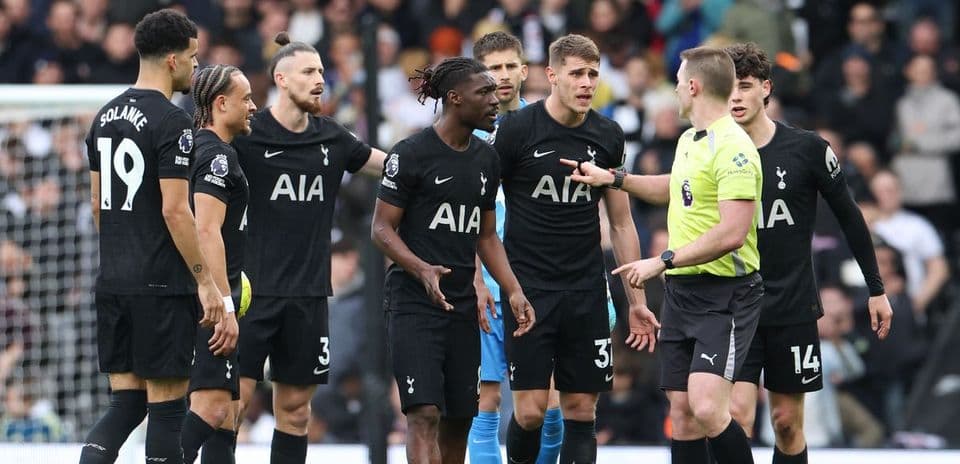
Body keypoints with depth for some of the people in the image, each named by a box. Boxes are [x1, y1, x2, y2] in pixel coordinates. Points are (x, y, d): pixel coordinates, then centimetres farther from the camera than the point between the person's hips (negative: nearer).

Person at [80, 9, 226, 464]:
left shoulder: (105, 116, 12)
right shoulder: (172, 122, -13)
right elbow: (174, 210, -17)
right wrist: (205, 280, -12)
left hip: (113, 284, 8)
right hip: (163, 286, -8)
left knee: (126, 403, 10)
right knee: (167, 405, 0)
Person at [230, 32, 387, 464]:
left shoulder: (332, 138, 9)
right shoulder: (246, 135, -6)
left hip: (308, 294, 5)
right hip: (253, 287, -5)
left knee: (295, 407, 7)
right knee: (236, 394, -10)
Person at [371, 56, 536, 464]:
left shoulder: (486, 159, 12)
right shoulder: (412, 153, -9)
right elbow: (382, 228, -8)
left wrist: (513, 291, 8)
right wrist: (422, 269, -24)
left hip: (462, 305, 7)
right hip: (414, 303, -7)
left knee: (459, 421, 8)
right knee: (425, 414, -16)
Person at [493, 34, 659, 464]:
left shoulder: (607, 136, 6)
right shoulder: (515, 130, -7)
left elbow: (621, 223, 13)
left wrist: (636, 300, 11)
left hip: (586, 293, 4)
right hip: (528, 289, -4)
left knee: (581, 410, 2)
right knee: (530, 410, -8)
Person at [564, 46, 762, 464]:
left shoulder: (731, 147, -18)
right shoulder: (689, 140, 13)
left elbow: (731, 233, -25)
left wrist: (663, 261, -20)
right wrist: (614, 178, 31)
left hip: (724, 293, -9)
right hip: (681, 289, 9)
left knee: (707, 409, -22)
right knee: (681, 411, 7)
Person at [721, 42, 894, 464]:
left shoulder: (806, 149, -5)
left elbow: (849, 218, 3)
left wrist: (876, 289, 5)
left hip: (793, 307, 0)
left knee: (787, 421, 6)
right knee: (736, 415, -13)